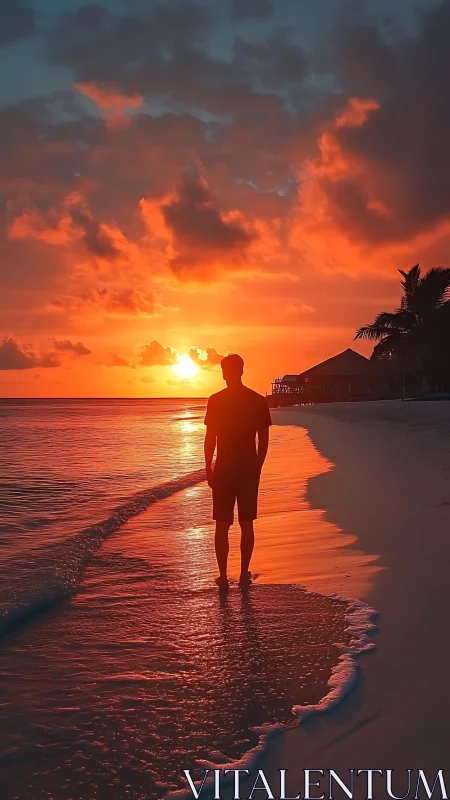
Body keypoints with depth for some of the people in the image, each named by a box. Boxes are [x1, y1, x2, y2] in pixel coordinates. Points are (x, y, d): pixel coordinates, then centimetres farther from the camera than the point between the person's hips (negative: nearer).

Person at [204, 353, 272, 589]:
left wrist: (208, 470, 4)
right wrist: (257, 468, 12)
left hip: (224, 470, -2)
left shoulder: (216, 400, -6)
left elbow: (210, 439, -5)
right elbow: (264, 440, 2)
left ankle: (223, 576, 7)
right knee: (247, 524, 10)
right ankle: (244, 574, 13)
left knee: (222, 526, 6)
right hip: (249, 470, 2)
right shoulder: (258, 401, 0)